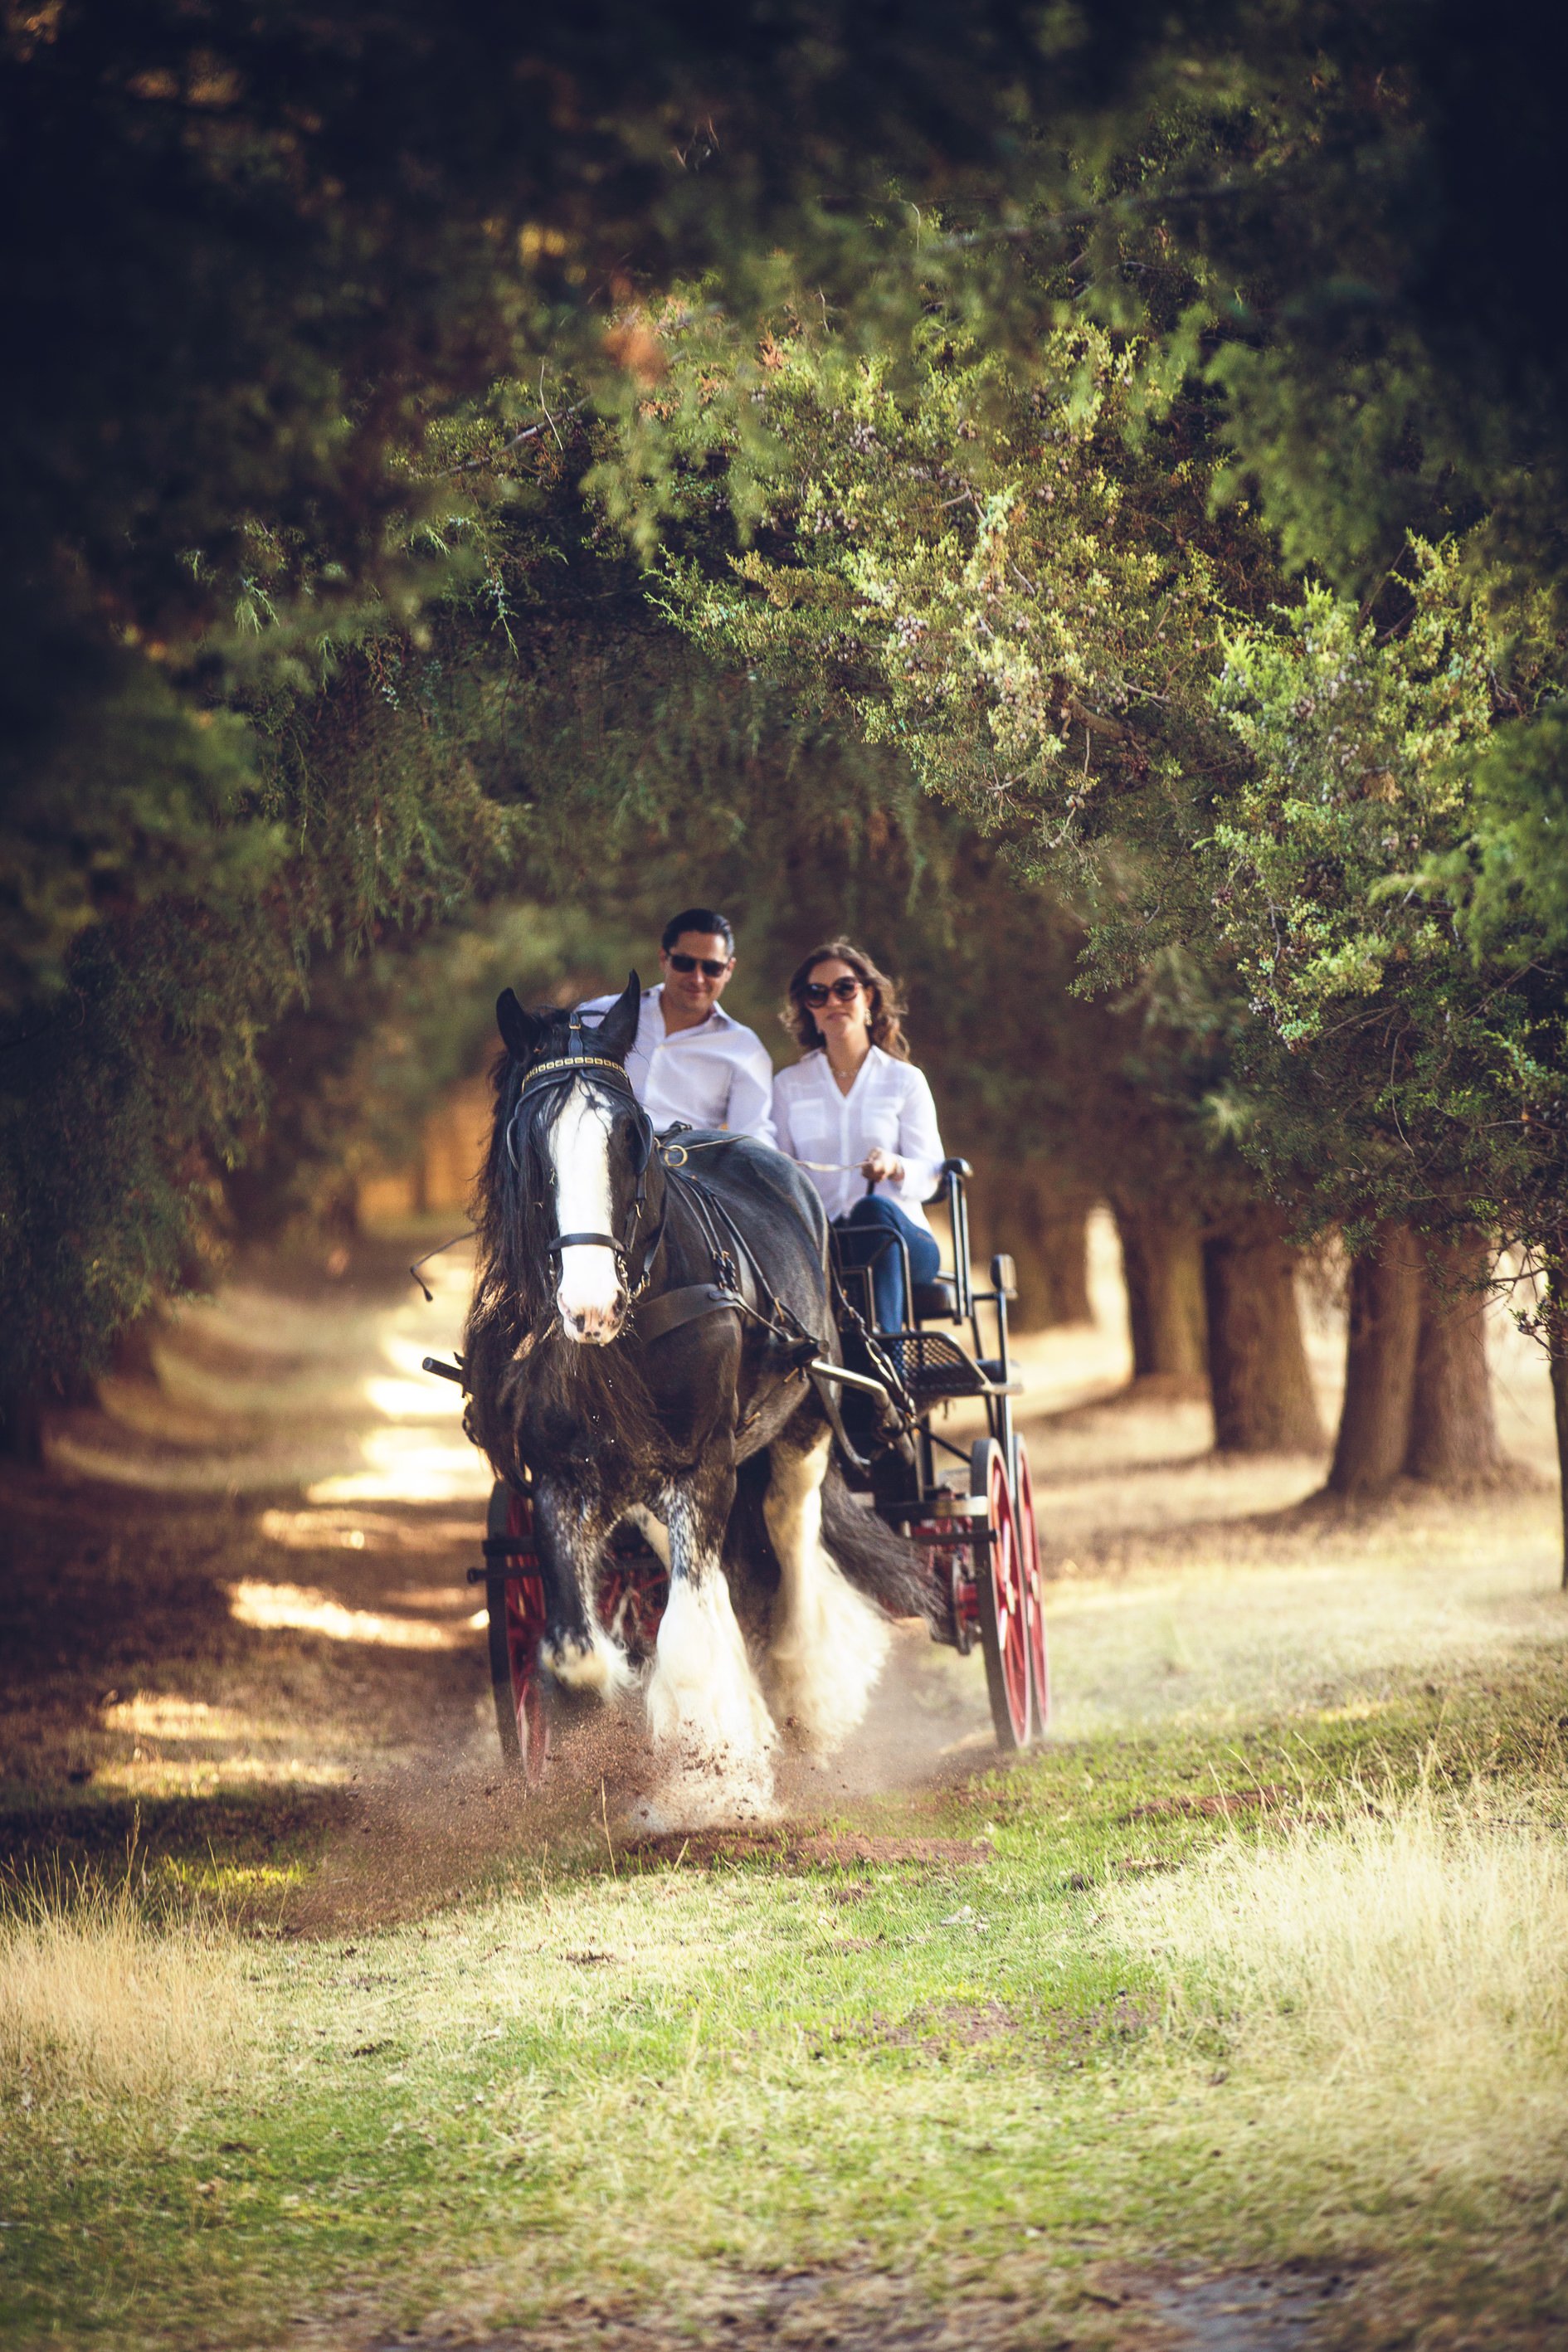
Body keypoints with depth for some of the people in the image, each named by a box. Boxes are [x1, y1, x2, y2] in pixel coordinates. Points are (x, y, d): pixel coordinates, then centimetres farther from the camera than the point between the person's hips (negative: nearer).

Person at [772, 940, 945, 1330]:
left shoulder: (905, 1081, 13)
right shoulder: (788, 1085, 19)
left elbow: (929, 1177, 4)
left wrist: (894, 1166, -20)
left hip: (903, 1239, 0)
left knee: (874, 1209, -37)